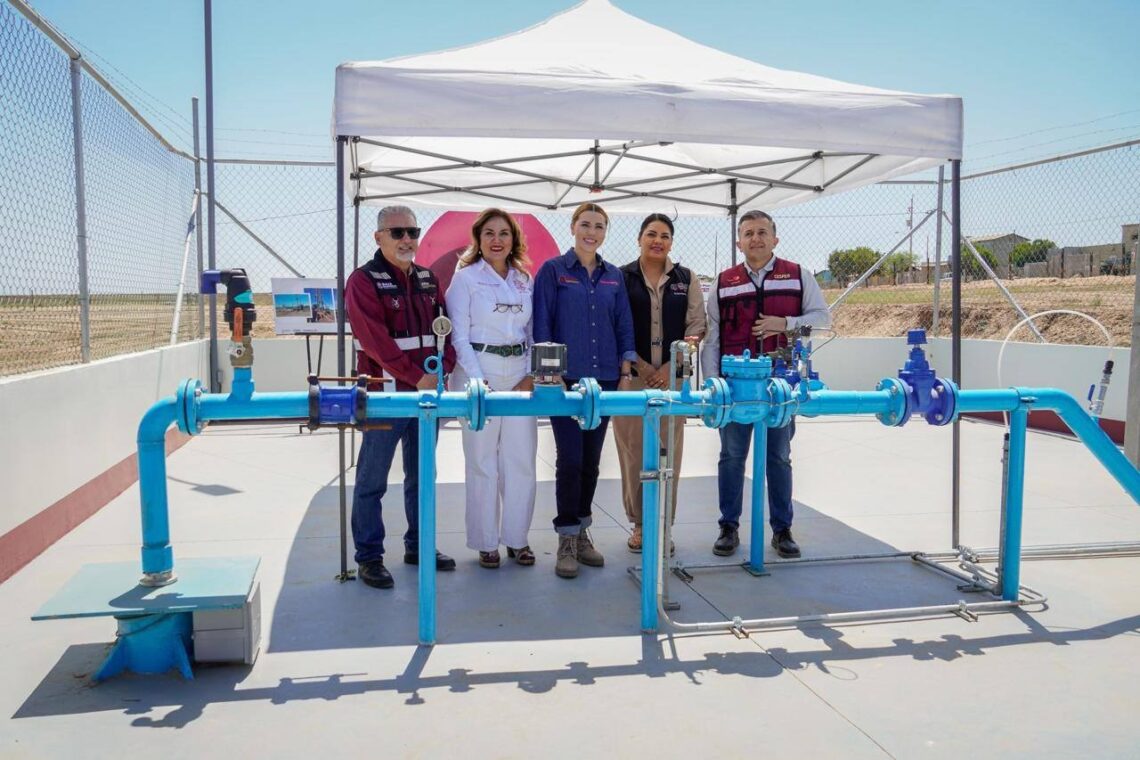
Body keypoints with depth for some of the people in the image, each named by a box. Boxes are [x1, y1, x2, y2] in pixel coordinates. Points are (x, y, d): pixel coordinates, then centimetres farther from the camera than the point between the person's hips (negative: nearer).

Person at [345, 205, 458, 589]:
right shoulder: (364, 281, -7)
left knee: (421, 476, 15)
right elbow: (375, 341, -16)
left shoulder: (428, 279, 13)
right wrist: (417, 377, -18)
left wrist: (442, 370, -6)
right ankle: (369, 556, 11)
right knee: (372, 480, 1)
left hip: (428, 392, 7)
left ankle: (418, 546, 28)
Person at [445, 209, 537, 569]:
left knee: (522, 459, 5)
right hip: (479, 370, -4)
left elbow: (533, 333, 13)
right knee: (482, 461, 0)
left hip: (520, 374, 4)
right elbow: (459, 334, -5)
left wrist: (531, 375, -1)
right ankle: (485, 542, 12)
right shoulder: (465, 278, 0)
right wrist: (479, 381, -13)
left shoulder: (524, 280, 13)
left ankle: (517, 538, 18)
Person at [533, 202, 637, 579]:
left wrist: (625, 374, 6)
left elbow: (624, 326, 13)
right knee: (570, 458, -5)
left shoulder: (614, 276, 12)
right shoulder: (553, 271, 0)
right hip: (567, 379, -4)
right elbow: (542, 325, -4)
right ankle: (567, 539, 6)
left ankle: (582, 532, 22)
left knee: (591, 459, 9)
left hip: (604, 379, 4)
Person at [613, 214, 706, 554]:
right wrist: (640, 365, -7)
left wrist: (671, 366, -5)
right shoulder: (621, 277, 4)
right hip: (631, 376, -1)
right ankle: (639, 524, 14)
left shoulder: (686, 279, 9)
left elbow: (696, 326, 6)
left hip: (672, 377, 1)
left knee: (669, 453, 2)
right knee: (633, 452, 1)